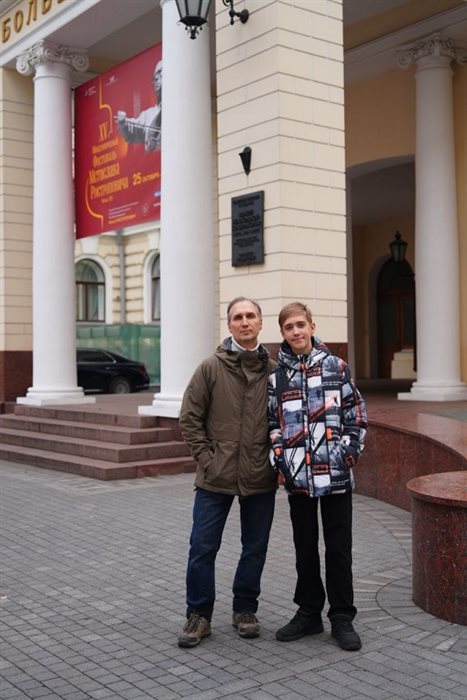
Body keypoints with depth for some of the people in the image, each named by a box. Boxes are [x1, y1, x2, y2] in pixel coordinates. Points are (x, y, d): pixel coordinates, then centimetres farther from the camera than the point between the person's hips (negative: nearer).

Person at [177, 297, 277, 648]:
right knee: (203, 548, 2)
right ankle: (199, 615, 18)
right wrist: (206, 458, -5)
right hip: (215, 477, -1)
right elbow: (190, 418, 0)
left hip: (261, 478, 2)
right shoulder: (211, 368, -2)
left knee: (255, 548, 12)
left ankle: (245, 609, 30)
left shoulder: (274, 371, 2)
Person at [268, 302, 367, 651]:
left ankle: (342, 618, 17)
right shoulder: (276, 377, 6)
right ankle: (309, 613, 26)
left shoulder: (336, 367, 1)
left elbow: (356, 416, 2)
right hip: (298, 477, 2)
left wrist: (348, 454, -5)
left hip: (336, 475, -2)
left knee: (339, 548, 5)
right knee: (305, 548, 13)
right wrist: (279, 462, 0)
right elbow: (272, 424, 9)